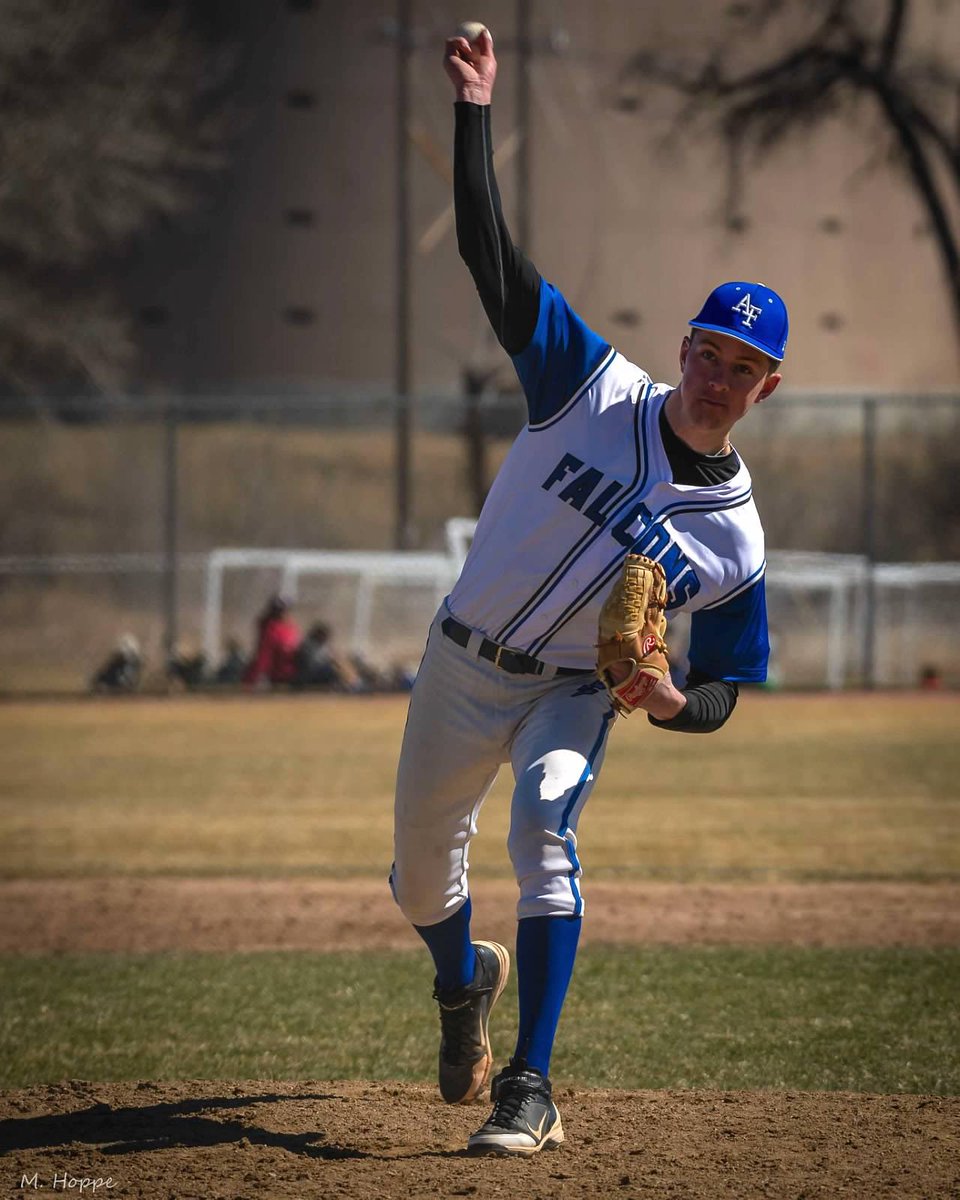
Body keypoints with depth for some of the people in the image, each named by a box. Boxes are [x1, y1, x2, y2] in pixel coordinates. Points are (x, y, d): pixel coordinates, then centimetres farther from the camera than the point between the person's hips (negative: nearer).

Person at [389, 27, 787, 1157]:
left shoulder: (735, 537, -9)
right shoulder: (596, 389, -10)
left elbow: (724, 692, -2)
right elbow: (491, 257, -14)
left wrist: (675, 700, -26)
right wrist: (475, 110, -21)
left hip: (570, 694, -2)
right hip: (460, 667, 2)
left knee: (544, 822, -32)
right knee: (420, 878, 12)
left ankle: (529, 1091, -32)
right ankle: (465, 981, 51)